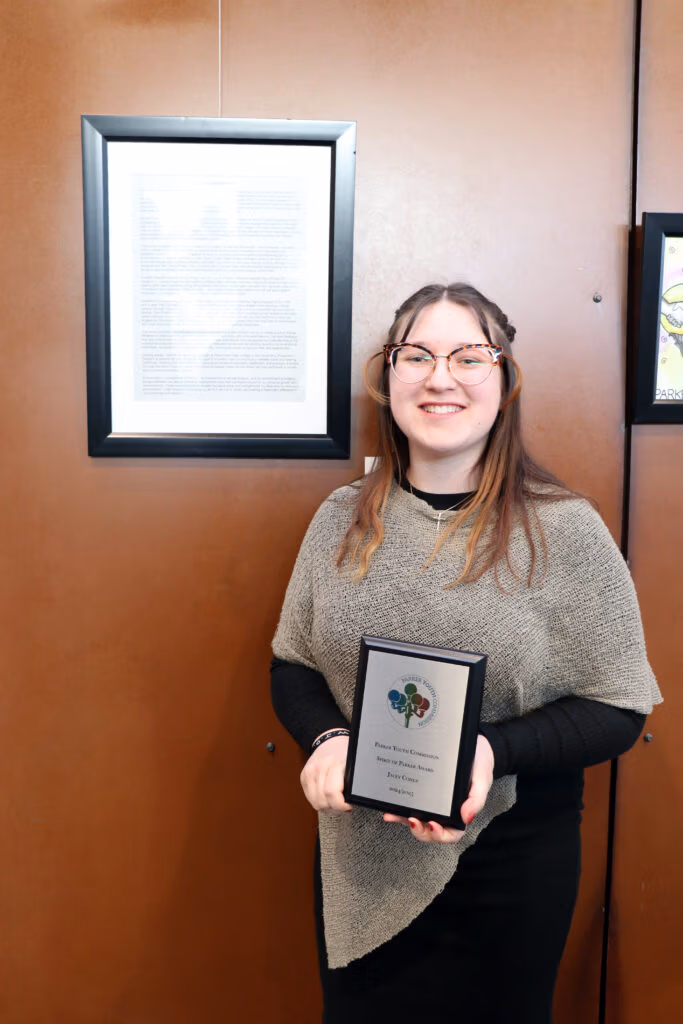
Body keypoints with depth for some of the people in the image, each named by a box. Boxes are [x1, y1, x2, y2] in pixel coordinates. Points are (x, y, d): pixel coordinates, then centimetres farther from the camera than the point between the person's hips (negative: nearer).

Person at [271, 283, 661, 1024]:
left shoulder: (566, 530, -13)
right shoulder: (342, 519, -2)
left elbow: (617, 709, -11)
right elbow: (292, 666, 5)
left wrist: (491, 750, -25)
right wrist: (325, 738, -15)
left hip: (509, 865, -3)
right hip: (359, 861, 3)